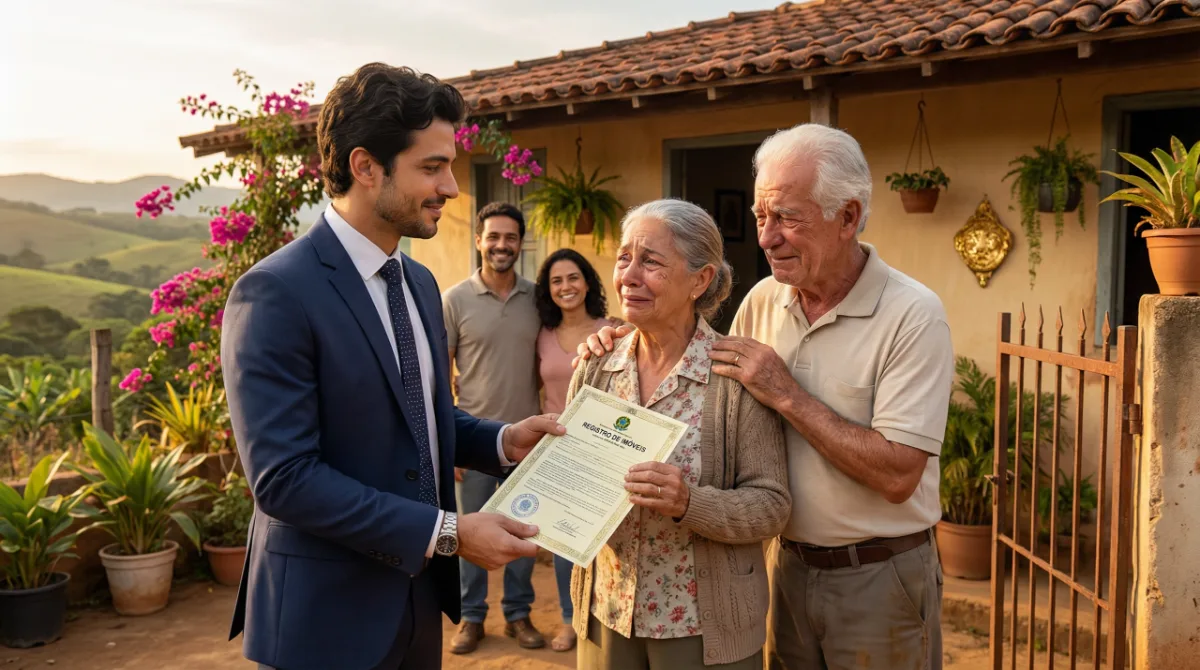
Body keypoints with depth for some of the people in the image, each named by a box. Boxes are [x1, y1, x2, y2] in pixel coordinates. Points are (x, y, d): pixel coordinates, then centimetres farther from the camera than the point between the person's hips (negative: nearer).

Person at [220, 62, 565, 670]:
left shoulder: (419, 282, 8)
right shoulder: (276, 293, -18)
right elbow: (284, 477, -23)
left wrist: (502, 441, -2)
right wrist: (448, 532, -22)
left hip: (417, 598, 8)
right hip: (326, 614, -7)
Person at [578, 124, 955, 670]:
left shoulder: (912, 315, -18)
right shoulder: (763, 301, 0)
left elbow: (898, 475, -25)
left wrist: (787, 395, -24)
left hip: (880, 577, -5)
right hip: (790, 561, 5)